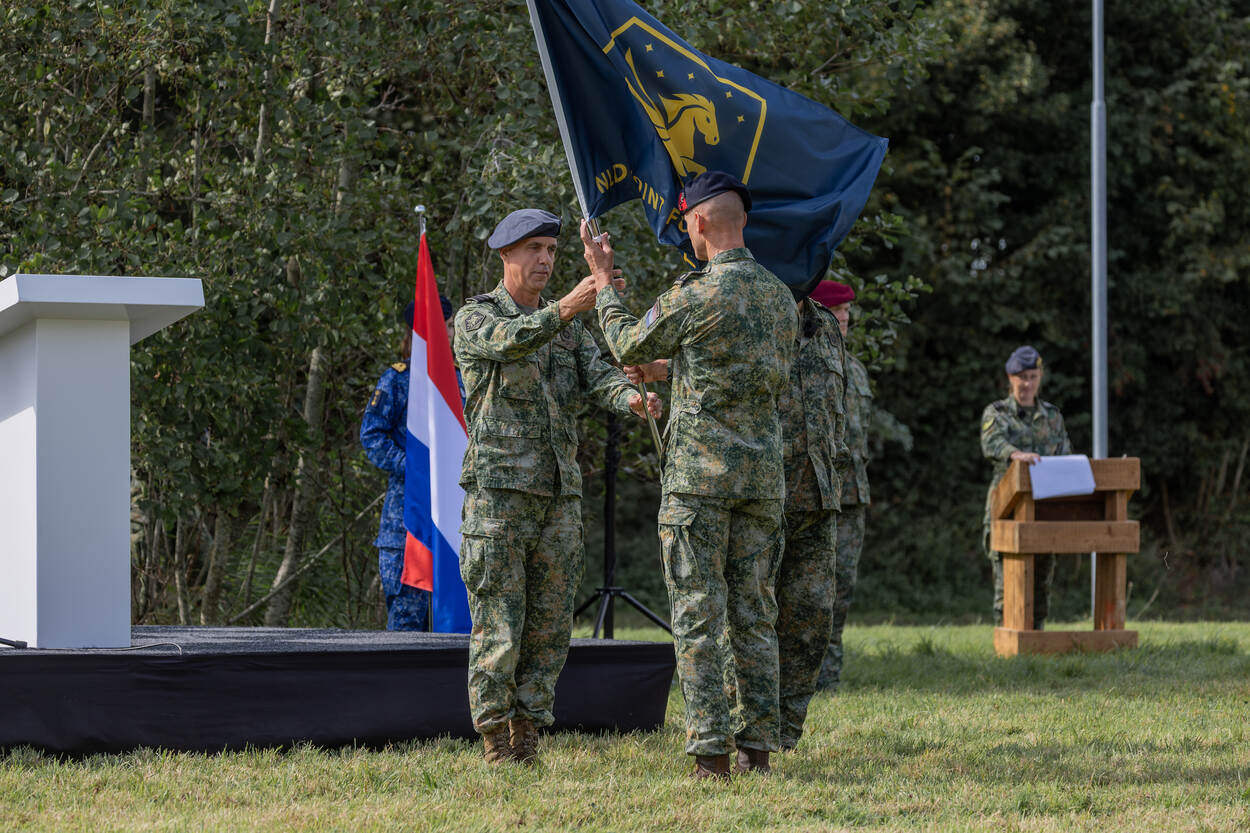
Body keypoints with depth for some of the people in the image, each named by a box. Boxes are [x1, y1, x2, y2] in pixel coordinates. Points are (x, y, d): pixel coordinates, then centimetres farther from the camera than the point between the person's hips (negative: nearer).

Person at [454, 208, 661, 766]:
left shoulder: (570, 328, 16)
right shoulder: (474, 318, -2)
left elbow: (597, 378, -2)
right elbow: (509, 342, -26)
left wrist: (632, 399, -26)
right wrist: (565, 308, -44)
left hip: (559, 496, 5)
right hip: (498, 491, -5)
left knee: (550, 624, 4)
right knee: (497, 624, -6)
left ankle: (526, 736, 11)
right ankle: (494, 740, 2)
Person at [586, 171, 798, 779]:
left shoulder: (695, 294, -12)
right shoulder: (781, 297, 10)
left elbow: (630, 346, 3)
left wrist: (603, 282, 19)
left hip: (700, 472, -6)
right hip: (763, 476, 6)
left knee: (698, 614, -3)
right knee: (753, 613, 9)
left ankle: (711, 750, -6)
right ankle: (757, 745, 8)